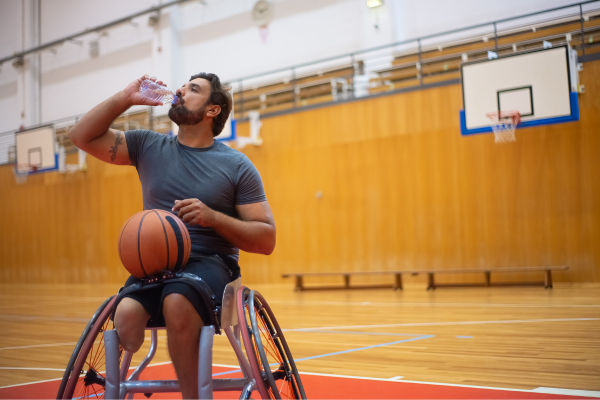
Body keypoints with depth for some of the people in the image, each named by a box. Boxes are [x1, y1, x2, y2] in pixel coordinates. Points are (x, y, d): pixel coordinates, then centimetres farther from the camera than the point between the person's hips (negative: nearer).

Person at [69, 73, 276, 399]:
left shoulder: (237, 166, 4)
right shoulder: (149, 146, 13)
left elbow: (266, 240, 0)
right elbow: (82, 136, 9)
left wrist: (213, 217, -14)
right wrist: (125, 98, 1)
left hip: (210, 265, -2)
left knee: (177, 302, -37)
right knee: (126, 314, -32)